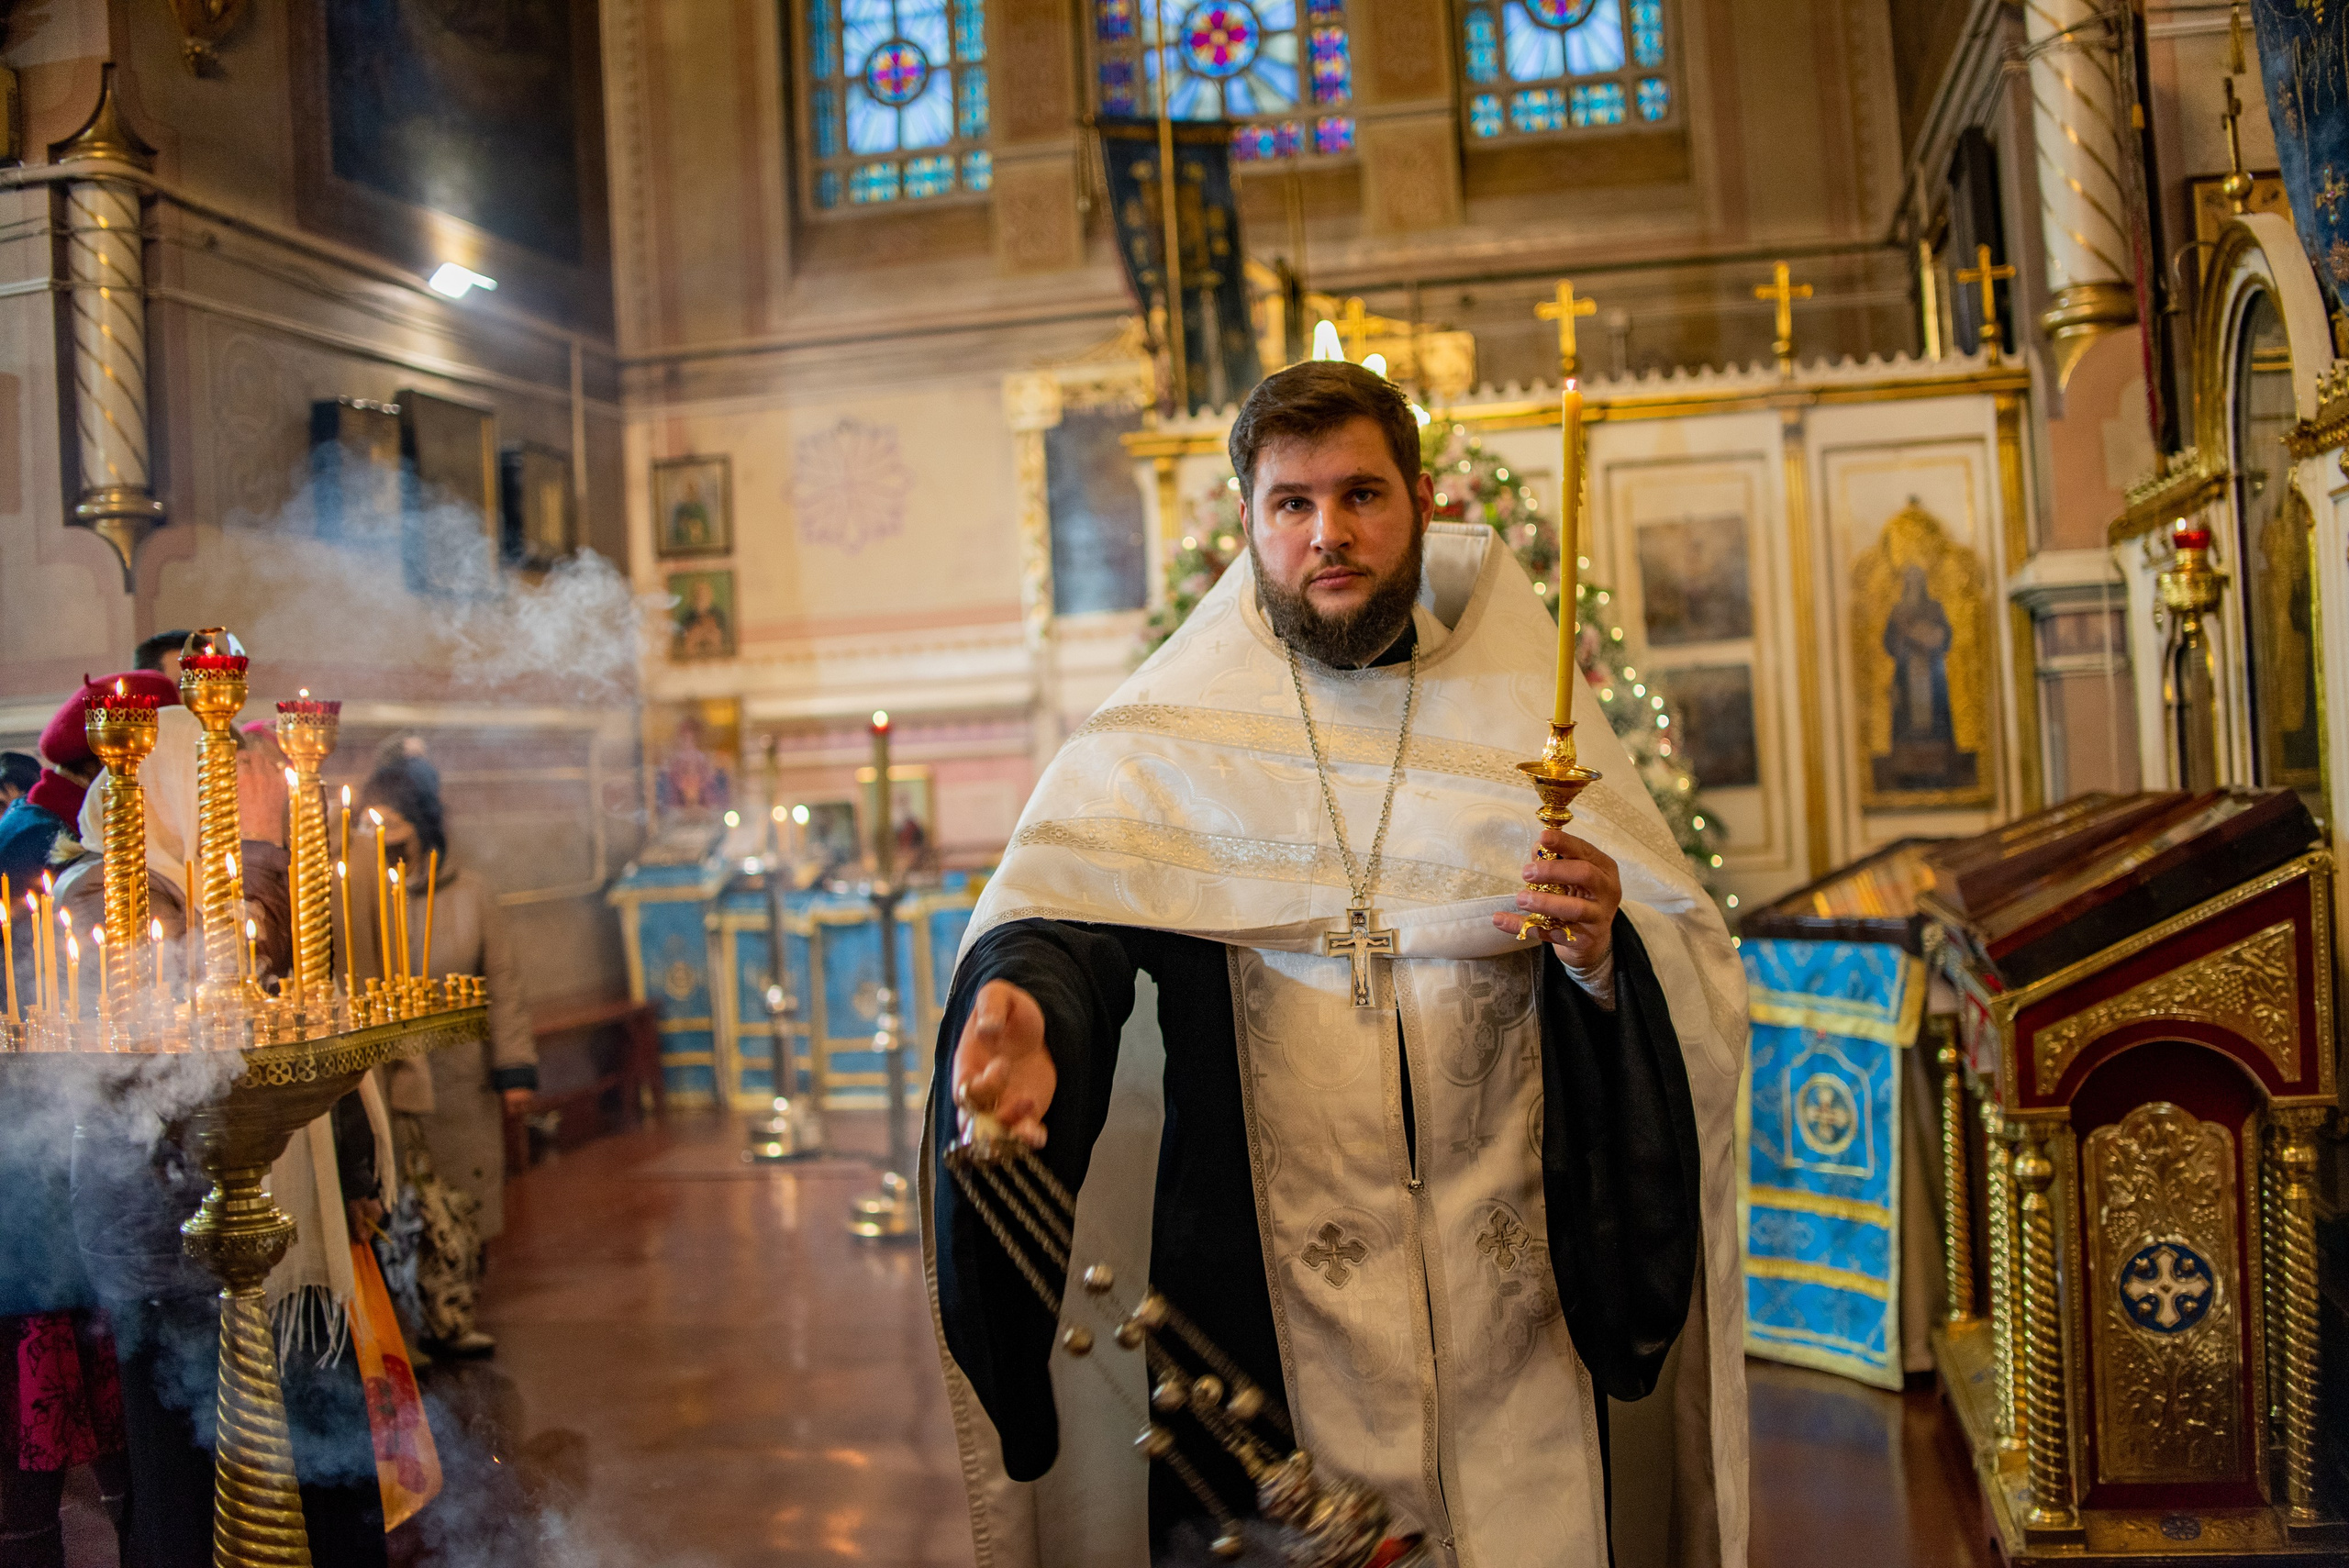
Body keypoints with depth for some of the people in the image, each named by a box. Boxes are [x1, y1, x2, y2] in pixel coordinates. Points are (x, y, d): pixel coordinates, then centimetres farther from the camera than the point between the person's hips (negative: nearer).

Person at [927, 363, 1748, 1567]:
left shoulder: (1524, 718, 3)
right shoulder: (1163, 742, -2)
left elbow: (1702, 980, 2)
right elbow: (1057, 915, -18)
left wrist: (1605, 956, -19)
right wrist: (1027, 1013, -39)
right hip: (1259, 1300, -2)